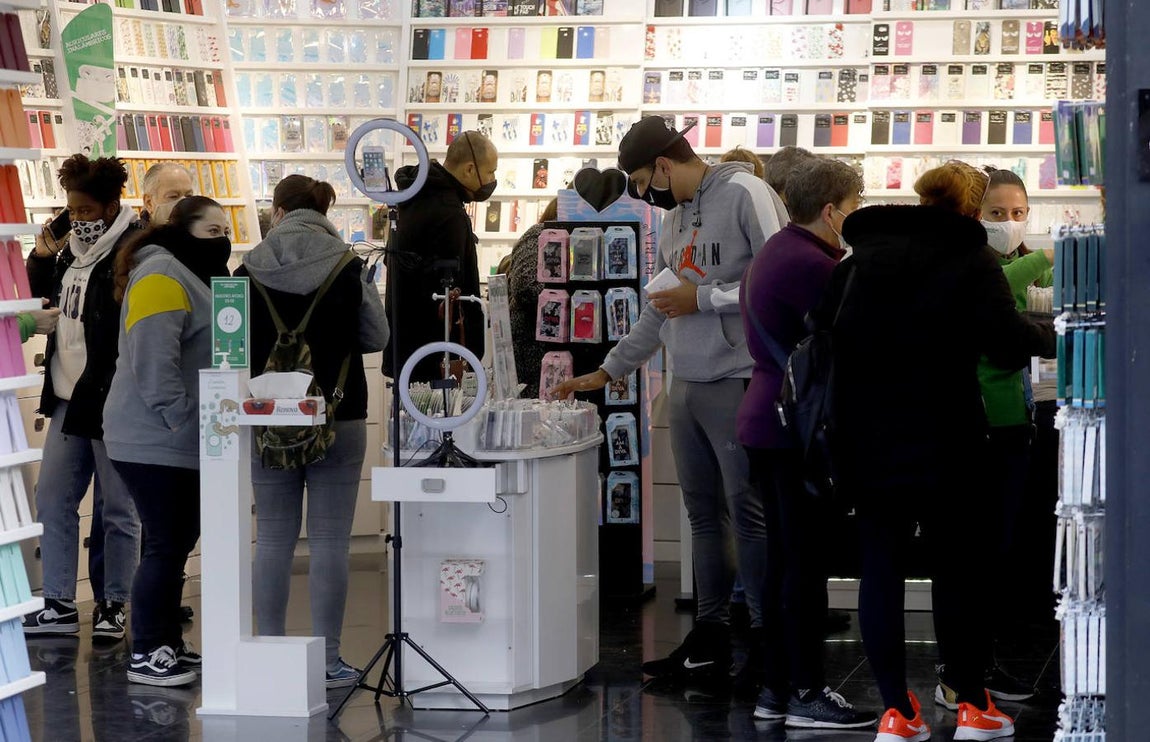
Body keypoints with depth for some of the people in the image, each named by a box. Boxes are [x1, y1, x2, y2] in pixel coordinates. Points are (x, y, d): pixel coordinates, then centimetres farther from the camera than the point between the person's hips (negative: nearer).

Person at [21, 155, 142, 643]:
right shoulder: (73, 247, 13)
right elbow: (45, 296, 28)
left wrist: (116, 394, -21)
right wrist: (42, 257, 8)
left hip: (112, 401, -9)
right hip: (69, 400, 9)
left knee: (116, 509, 2)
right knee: (52, 499, 8)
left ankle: (113, 606, 11)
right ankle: (59, 605, 13)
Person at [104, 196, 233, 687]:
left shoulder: (193, 278, 20)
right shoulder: (161, 278, -13)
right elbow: (152, 360, -23)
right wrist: (179, 420, -22)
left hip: (184, 444, 10)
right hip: (155, 443, -10)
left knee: (177, 543, 12)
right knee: (165, 545, -8)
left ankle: (167, 643, 19)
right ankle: (146, 655, -3)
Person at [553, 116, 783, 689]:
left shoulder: (745, 194, -8)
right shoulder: (674, 218, 18)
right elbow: (658, 314, 25)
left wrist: (704, 299, -12)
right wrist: (605, 372, 24)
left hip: (737, 383, -8)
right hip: (686, 385, 8)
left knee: (749, 513, -8)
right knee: (704, 513, 10)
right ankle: (708, 641, 16)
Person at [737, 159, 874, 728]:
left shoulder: (775, 252, 15)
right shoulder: (811, 266, -18)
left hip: (764, 422, 11)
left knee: (783, 558, 13)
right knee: (807, 562, -5)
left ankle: (775, 688, 17)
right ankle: (807, 694, -1)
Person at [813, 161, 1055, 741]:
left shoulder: (863, 257, 9)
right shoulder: (971, 259, -7)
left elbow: (821, 323, 8)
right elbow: (1006, 342, -16)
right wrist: (1050, 338, 2)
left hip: (868, 446, 4)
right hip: (944, 446, -4)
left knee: (881, 571, 6)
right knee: (958, 568, 8)